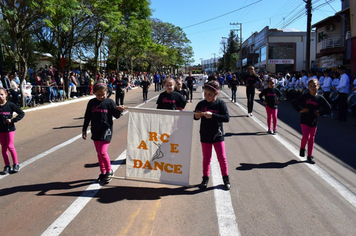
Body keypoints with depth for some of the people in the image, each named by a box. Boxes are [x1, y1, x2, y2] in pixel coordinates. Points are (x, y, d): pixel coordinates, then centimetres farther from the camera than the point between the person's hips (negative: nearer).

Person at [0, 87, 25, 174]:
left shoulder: (10, 105, -7)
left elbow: (21, 113, -4)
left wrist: (12, 120, -13)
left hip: (9, 128, -3)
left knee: (10, 146, -7)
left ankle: (16, 164, 8)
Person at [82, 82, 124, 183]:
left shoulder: (109, 102, -4)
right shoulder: (91, 103, 5)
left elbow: (116, 115, -1)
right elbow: (87, 117, 11)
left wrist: (119, 110, -21)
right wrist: (84, 130, 12)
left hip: (106, 130, -4)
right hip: (95, 131, 5)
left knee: (102, 152, -11)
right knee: (99, 153, 12)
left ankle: (109, 171, 9)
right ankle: (103, 172, 26)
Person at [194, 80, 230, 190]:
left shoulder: (220, 104, -9)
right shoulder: (201, 104, -2)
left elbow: (227, 118, -18)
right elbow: (195, 117, 9)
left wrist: (212, 115, -26)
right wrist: (197, 116, -15)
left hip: (217, 135, -2)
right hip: (205, 136, 2)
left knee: (222, 157, 6)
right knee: (206, 158, 12)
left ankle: (225, 178, 23)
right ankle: (205, 178, 25)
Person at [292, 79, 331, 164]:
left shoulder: (320, 98, -2)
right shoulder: (305, 96, -8)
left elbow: (328, 107, 8)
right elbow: (294, 102, -3)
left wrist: (320, 112, -2)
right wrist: (300, 110, -11)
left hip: (314, 121, 3)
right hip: (304, 120, -3)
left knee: (312, 138, 10)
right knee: (306, 136, -15)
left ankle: (309, 156, 20)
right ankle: (302, 149, 16)